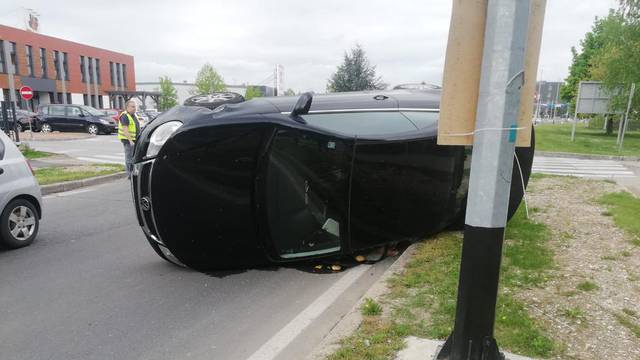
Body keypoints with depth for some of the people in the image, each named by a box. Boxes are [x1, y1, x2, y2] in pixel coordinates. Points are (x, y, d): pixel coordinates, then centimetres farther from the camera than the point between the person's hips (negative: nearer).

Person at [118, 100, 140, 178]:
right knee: (129, 157, -4)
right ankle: (130, 174, 0)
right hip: (128, 140, -9)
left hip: (135, 139, 9)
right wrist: (130, 140, -28)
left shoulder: (134, 115, 14)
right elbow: (125, 130, -22)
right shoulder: (125, 116, -14)